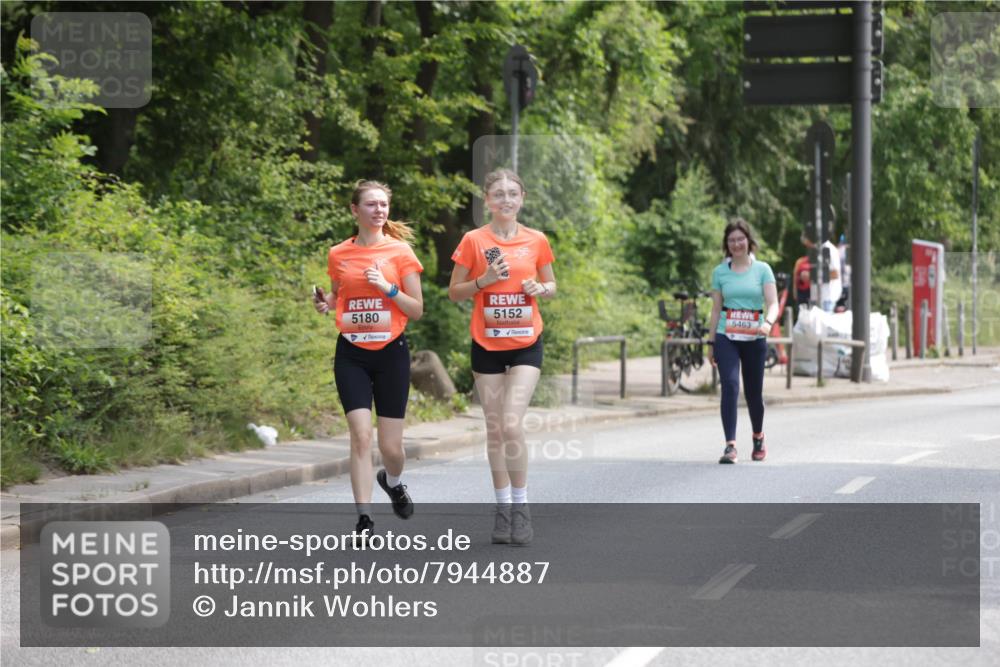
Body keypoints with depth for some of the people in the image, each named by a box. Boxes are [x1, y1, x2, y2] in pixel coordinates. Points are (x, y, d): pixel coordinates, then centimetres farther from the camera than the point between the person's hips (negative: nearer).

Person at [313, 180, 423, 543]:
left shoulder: (400, 251, -1)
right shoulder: (338, 254, 5)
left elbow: (416, 310, 0)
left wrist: (387, 288, -16)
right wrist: (325, 303, -2)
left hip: (391, 352, -1)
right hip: (352, 354, 1)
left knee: (390, 446, 2)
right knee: (360, 435, -13)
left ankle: (392, 481, 37)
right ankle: (364, 518, -8)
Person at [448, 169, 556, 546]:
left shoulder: (536, 241, 2)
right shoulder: (473, 241, -1)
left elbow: (551, 286, 14)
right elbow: (454, 292, 3)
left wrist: (540, 289, -8)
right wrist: (485, 280, -14)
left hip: (525, 344, -1)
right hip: (487, 345, 1)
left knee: (512, 425, -14)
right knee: (495, 430, 6)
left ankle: (521, 507, 0)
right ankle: (503, 509, 17)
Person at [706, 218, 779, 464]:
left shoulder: (762, 269, 2)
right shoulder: (720, 272, 7)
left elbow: (773, 303, -7)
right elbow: (716, 310, 12)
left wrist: (768, 322, -28)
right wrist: (711, 344, 11)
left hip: (754, 339, 0)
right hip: (726, 337, 0)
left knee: (753, 392, 9)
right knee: (730, 386, -19)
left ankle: (758, 437, 37)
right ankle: (730, 446, -23)